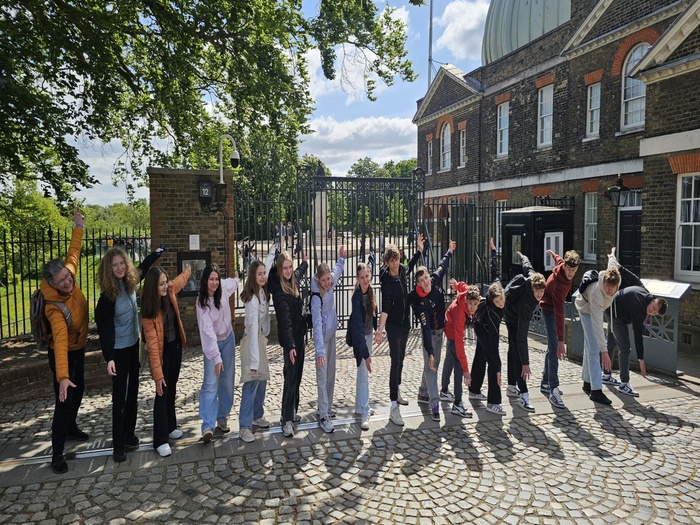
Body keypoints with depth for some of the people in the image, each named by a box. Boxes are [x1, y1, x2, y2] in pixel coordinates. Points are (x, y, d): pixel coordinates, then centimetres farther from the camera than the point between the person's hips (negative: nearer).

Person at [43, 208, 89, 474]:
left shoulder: (69, 278, -17)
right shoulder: (54, 307, -35)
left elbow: (73, 254, 1)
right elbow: (60, 341, -45)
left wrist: (78, 227, 3)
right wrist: (62, 375, -51)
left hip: (78, 350, 8)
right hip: (63, 354, -8)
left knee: (78, 392, 22)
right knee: (65, 399, -4)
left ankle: (71, 428, 44)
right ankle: (57, 452, 8)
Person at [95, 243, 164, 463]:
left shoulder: (129, 282, -2)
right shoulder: (108, 295, -20)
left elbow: (142, 269, 22)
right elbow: (105, 328, -22)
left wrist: (156, 254, 34)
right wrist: (108, 358, -29)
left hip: (133, 345, 7)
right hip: (119, 350, -7)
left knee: (133, 392, 15)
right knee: (120, 396, -1)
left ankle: (129, 435, 29)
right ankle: (118, 445, 10)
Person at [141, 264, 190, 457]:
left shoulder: (170, 291, -11)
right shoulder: (148, 310, -26)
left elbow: (180, 280, 15)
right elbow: (152, 344, -28)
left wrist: (187, 271, 36)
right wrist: (158, 373, -30)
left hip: (176, 345, 6)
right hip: (163, 350, -6)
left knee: (172, 389, 17)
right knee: (162, 392, -4)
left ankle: (170, 426, 32)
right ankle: (160, 440, 4)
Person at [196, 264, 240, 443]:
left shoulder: (224, 287, -12)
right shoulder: (202, 302, -23)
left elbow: (234, 282, 16)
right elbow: (207, 330, -30)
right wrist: (216, 356, -35)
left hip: (228, 339, 4)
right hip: (212, 343, -4)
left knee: (227, 380, 8)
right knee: (210, 383, -11)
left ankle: (223, 418, 20)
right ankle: (208, 425, -9)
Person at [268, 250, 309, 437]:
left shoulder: (293, 280, 3)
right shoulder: (278, 290, -21)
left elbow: (299, 272, 30)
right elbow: (285, 319, -29)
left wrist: (305, 262, 50)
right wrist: (290, 345, -34)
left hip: (298, 334, 8)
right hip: (289, 338, -8)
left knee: (297, 376, 15)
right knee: (291, 378, -7)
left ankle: (293, 412, 27)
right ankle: (287, 420, 0)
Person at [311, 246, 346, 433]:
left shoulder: (330, 285, -6)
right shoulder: (316, 297, -27)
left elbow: (338, 271, 21)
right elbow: (317, 324, -34)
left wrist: (341, 258, 12)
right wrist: (320, 350, -41)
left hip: (332, 334, 8)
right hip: (322, 337, -8)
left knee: (331, 373, 16)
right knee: (322, 376, -4)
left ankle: (327, 407, 30)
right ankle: (323, 416, 2)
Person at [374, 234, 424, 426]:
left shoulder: (403, 270, 0)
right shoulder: (386, 280, -19)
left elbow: (410, 265, 27)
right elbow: (385, 306, -29)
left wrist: (419, 250, 23)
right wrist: (380, 329, -39)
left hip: (405, 322, 7)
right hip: (393, 324, -7)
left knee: (401, 358, 19)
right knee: (395, 361, -12)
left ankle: (397, 391, 38)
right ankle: (394, 407, -13)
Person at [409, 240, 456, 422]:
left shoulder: (436, 280, -14)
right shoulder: (419, 301, -31)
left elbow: (442, 266, 10)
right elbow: (425, 327, -36)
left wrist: (449, 251, 25)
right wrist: (430, 351, -40)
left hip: (440, 329, 7)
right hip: (430, 332, -7)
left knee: (435, 363, 16)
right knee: (430, 365, -9)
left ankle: (423, 393, 31)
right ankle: (434, 404, -7)